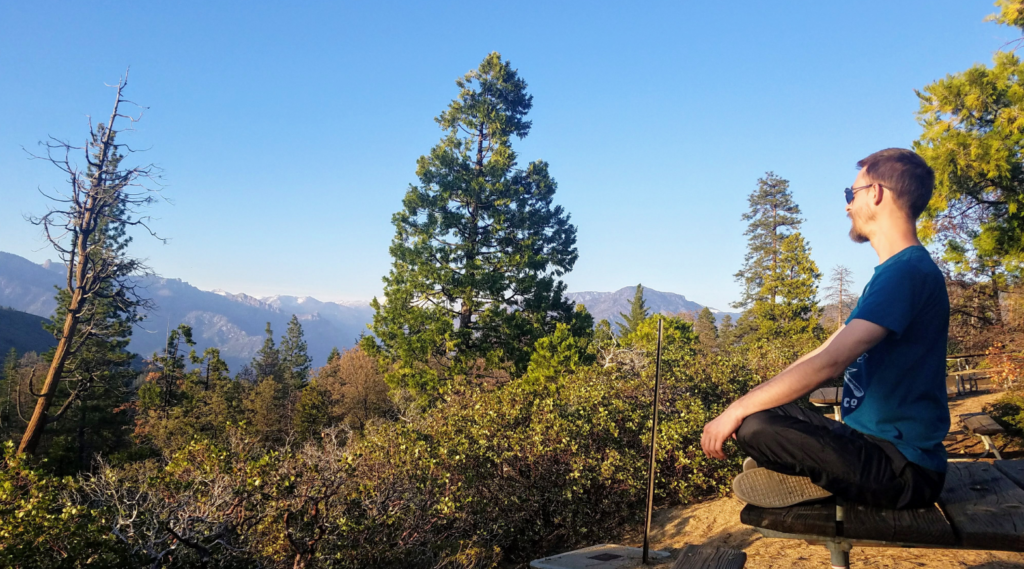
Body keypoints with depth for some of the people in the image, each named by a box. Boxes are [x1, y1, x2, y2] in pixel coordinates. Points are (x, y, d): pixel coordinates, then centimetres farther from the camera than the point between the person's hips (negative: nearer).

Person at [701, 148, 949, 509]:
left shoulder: (908, 271, -19)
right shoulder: (893, 273, 16)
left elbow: (829, 362, -27)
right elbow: (826, 355, 16)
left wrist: (738, 410, -19)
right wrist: (749, 403, 8)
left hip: (903, 470, -10)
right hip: (875, 442, 10)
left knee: (755, 427, -26)